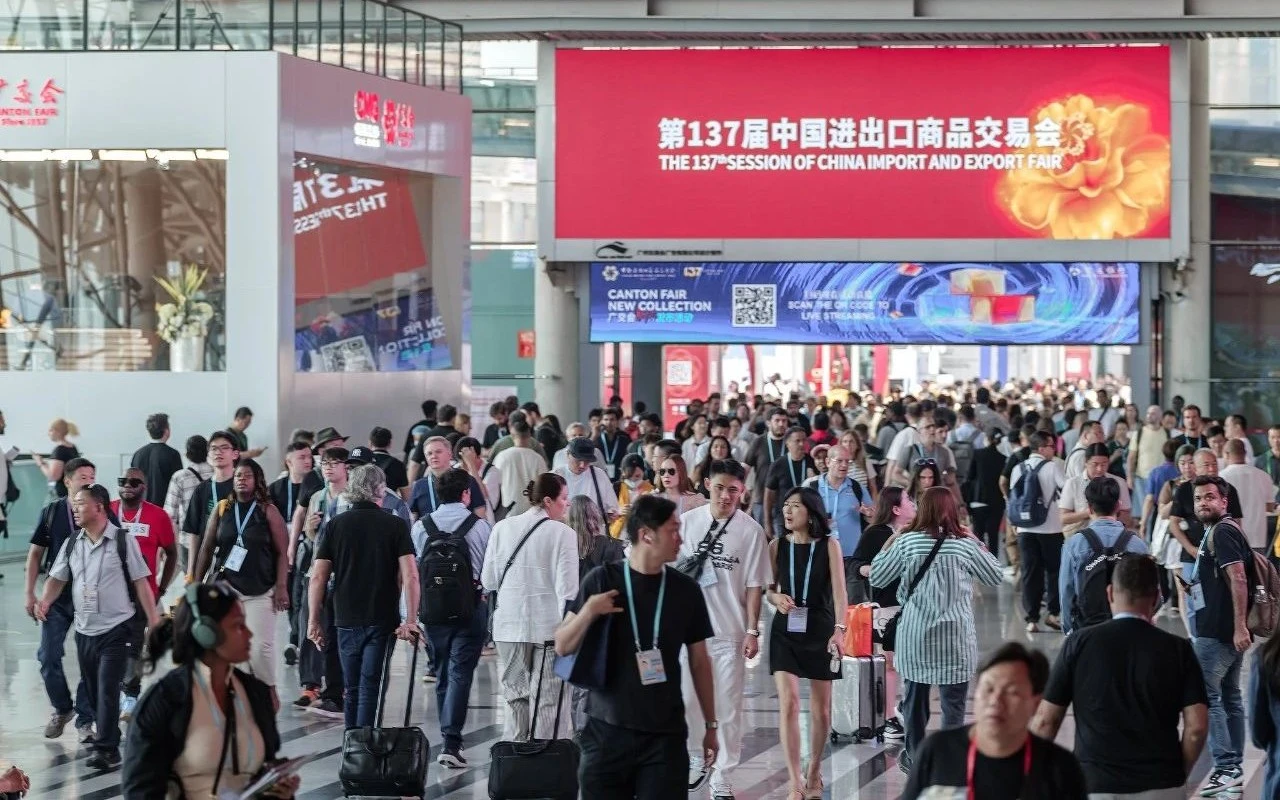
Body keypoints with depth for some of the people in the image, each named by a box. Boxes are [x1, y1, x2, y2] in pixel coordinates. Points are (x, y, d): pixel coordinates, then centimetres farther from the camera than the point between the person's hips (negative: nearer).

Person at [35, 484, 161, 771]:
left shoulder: (123, 540, -6)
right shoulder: (71, 545, 7)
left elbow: (140, 581, -5)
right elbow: (58, 578, 10)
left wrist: (153, 620, -7)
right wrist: (45, 600, -11)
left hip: (116, 629, -5)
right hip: (84, 630, 5)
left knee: (108, 690, -12)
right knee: (92, 691, 11)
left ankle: (106, 750, -13)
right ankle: (107, 734, 27)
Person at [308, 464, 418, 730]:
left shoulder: (335, 525, 3)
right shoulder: (396, 525, -1)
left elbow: (318, 576, 0)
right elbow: (410, 576, -9)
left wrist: (313, 620, 6)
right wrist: (411, 620, -7)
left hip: (346, 619, 2)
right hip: (383, 619, -2)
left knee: (352, 688, 14)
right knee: (369, 685, -3)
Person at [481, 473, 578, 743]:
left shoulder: (502, 528, 3)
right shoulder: (563, 533, -9)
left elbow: (488, 580, 6)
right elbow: (567, 586, -12)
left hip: (509, 623, 4)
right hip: (548, 625, -4)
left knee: (515, 694, 12)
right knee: (547, 698, 1)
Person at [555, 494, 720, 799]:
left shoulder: (685, 590, 3)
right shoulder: (602, 581, -3)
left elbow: (699, 661, 11)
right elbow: (563, 647, 1)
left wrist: (710, 724, 12)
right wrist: (588, 611, -16)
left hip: (666, 735, 1)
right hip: (606, 731, -1)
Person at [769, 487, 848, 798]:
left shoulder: (829, 546, -4)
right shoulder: (777, 546, 2)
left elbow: (839, 590, -11)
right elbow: (768, 589, 9)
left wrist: (840, 629, -22)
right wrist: (777, 598, -14)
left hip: (820, 629, -1)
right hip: (785, 629, 1)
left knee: (821, 709, 10)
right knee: (788, 704, -12)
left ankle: (814, 773, 30)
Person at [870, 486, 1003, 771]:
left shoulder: (906, 542, -4)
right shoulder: (966, 545, -6)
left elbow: (876, 578, 5)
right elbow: (997, 577, 7)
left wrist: (887, 547, 18)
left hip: (914, 637, 2)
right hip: (955, 637, -2)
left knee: (915, 697, 16)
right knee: (953, 702, 4)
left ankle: (914, 757, 26)